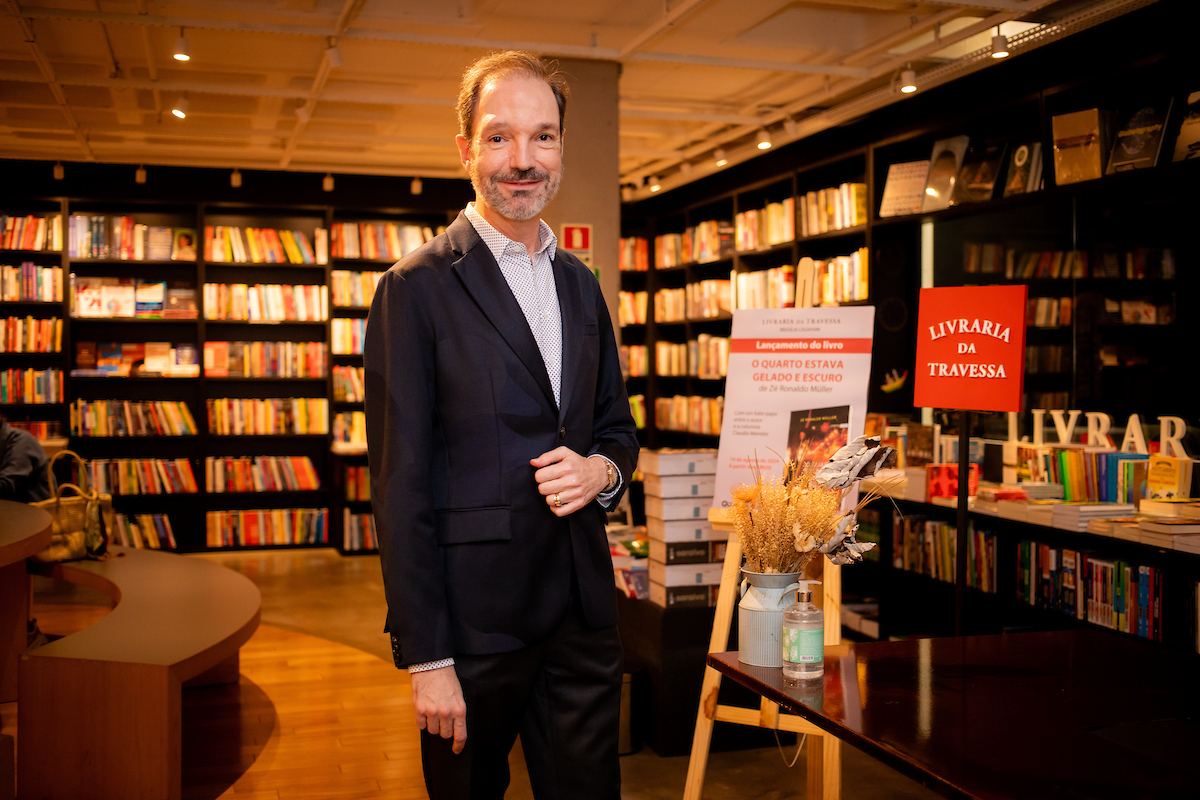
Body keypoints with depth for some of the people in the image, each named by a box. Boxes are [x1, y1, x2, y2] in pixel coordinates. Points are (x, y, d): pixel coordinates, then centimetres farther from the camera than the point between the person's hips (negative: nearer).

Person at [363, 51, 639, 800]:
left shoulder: (581, 285, 11)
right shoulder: (418, 288, -8)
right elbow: (401, 484, -10)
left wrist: (601, 469, -5)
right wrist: (426, 658, -14)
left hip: (582, 613, 5)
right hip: (474, 619, -5)